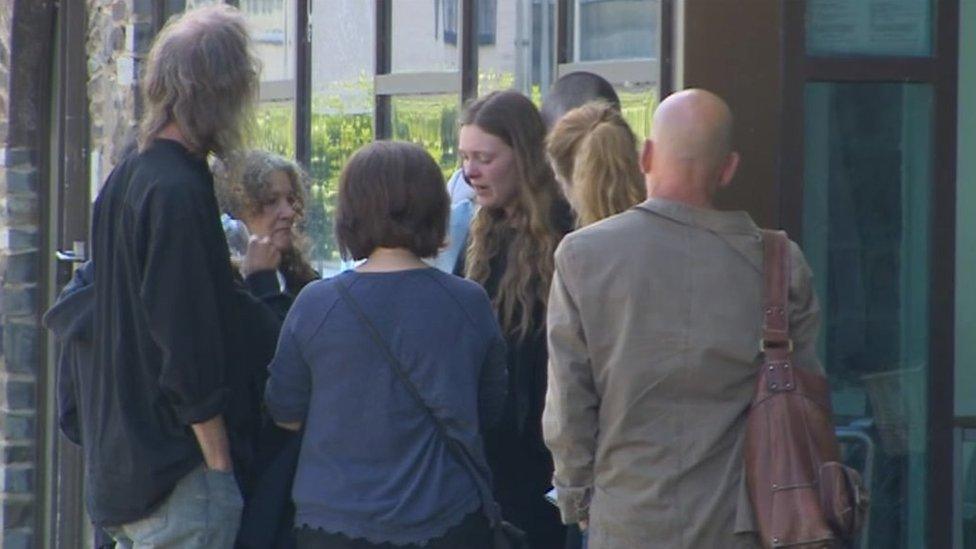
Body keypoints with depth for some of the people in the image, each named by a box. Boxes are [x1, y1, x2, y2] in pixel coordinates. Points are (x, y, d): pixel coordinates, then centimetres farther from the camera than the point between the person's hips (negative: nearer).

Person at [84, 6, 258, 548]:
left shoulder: (123, 179, 10)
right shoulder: (179, 194, -19)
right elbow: (187, 346, -20)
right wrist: (220, 464, -15)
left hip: (117, 458, 10)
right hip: (175, 473, -10)